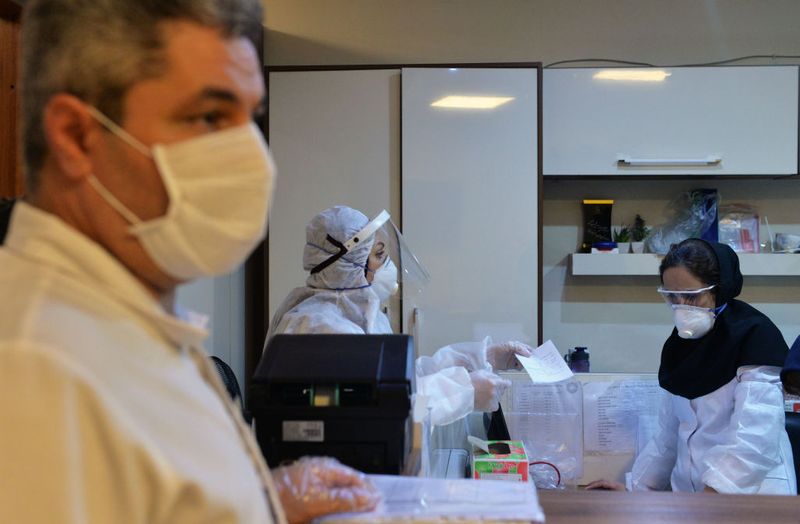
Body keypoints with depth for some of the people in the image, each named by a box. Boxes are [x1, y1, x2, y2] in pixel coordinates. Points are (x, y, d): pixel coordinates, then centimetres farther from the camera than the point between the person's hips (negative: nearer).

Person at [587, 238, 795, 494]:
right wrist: (634, 487, 19)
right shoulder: (681, 344, 14)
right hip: (689, 493, 6)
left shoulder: (755, 337, -9)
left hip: (751, 493, -6)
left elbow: (752, 442, -20)